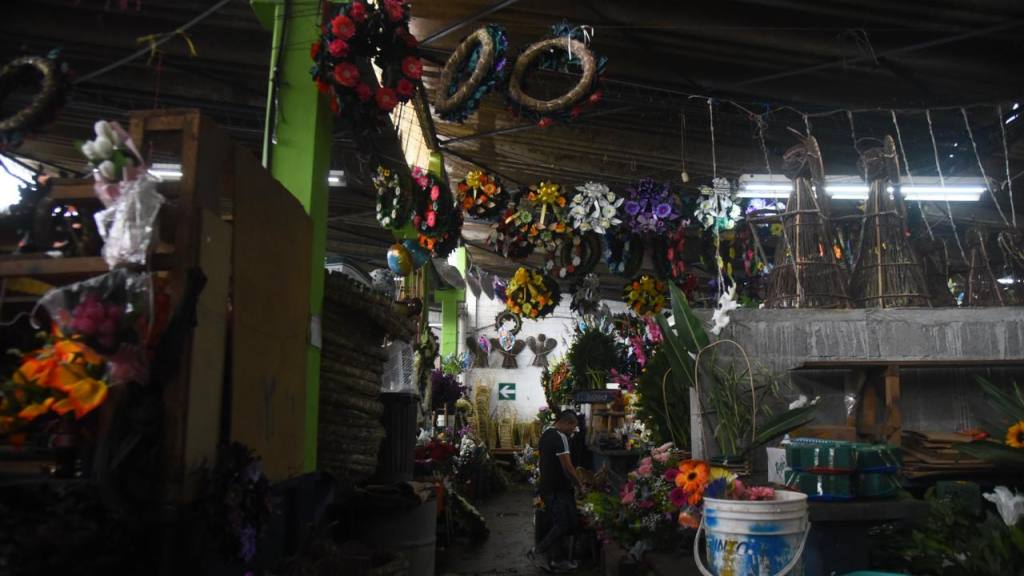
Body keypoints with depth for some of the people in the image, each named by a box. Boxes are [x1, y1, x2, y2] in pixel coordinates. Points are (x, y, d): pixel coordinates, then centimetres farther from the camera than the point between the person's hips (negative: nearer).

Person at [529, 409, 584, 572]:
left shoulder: (546, 434, 13)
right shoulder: (560, 437, -18)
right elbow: (567, 467, -19)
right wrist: (580, 485, -6)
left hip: (548, 487, 10)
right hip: (558, 489, -10)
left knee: (559, 524, 13)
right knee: (564, 524, -4)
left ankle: (557, 560, 16)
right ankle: (538, 551, 0)